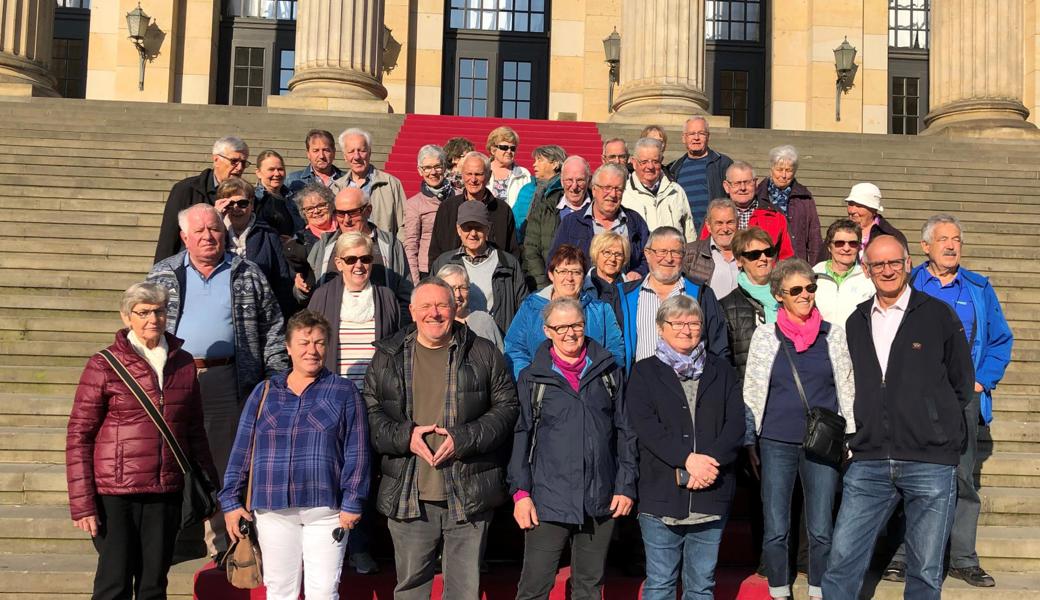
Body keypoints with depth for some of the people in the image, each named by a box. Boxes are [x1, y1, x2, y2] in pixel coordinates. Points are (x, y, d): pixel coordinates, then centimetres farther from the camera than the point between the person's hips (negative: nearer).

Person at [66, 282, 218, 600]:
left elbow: (195, 431, 15)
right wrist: (82, 504, -10)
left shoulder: (183, 364, 7)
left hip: (166, 493, 4)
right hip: (114, 493, -4)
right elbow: (78, 437, -5)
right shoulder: (104, 366, -5)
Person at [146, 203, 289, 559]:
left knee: (223, 463, 4)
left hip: (227, 381, -1)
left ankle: (221, 546, 12)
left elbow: (273, 329, 7)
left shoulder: (248, 275, 9)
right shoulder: (163, 274, 12)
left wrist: (275, 378, -2)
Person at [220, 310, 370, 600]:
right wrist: (231, 501, 6)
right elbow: (242, 450, 11)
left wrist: (352, 503, -5)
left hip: (325, 508, -2)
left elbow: (357, 453, 1)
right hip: (272, 509, 2)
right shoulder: (265, 392, 10)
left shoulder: (343, 391, 4)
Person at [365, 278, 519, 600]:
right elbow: (369, 413, 6)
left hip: (469, 496, -1)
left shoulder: (484, 353, 3)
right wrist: (405, 436, -12)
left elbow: (507, 408, 1)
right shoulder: (387, 357, 6)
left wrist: (463, 439, -12)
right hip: (408, 497, 1)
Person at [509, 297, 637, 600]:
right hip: (549, 501, -2)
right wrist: (521, 492, -5)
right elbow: (521, 437, 1)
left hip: (601, 501, 2)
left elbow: (625, 431, 9)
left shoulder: (608, 371, 7)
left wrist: (626, 485, 4)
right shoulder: (532, 378, 2)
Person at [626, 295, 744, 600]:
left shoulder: (721, 371, 13)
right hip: (661, 495, -2)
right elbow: (645, 426, -8)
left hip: (711, 494, 2)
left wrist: (710, 460, -14)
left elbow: (736, 423, 2)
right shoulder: (645, 372, 6)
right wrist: (687, 459, -19)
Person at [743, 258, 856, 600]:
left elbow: (847, 390, 9)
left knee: (821, 531, 4)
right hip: (776, 443, 0)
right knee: (775, 531, 4)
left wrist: (851, 439, 7)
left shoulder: (833, 335, 4)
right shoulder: (765, 336, 2)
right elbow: (751, 393, 7)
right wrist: (750, 442, 5)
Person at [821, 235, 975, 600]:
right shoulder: (856, 322, 12)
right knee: (842, 561, -1)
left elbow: (962, 383, 8)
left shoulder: (938, 315, 1)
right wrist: (865, 430, 13)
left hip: (931, 464, -3)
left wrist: (936, 428, 9)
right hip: (868, 464, 3)